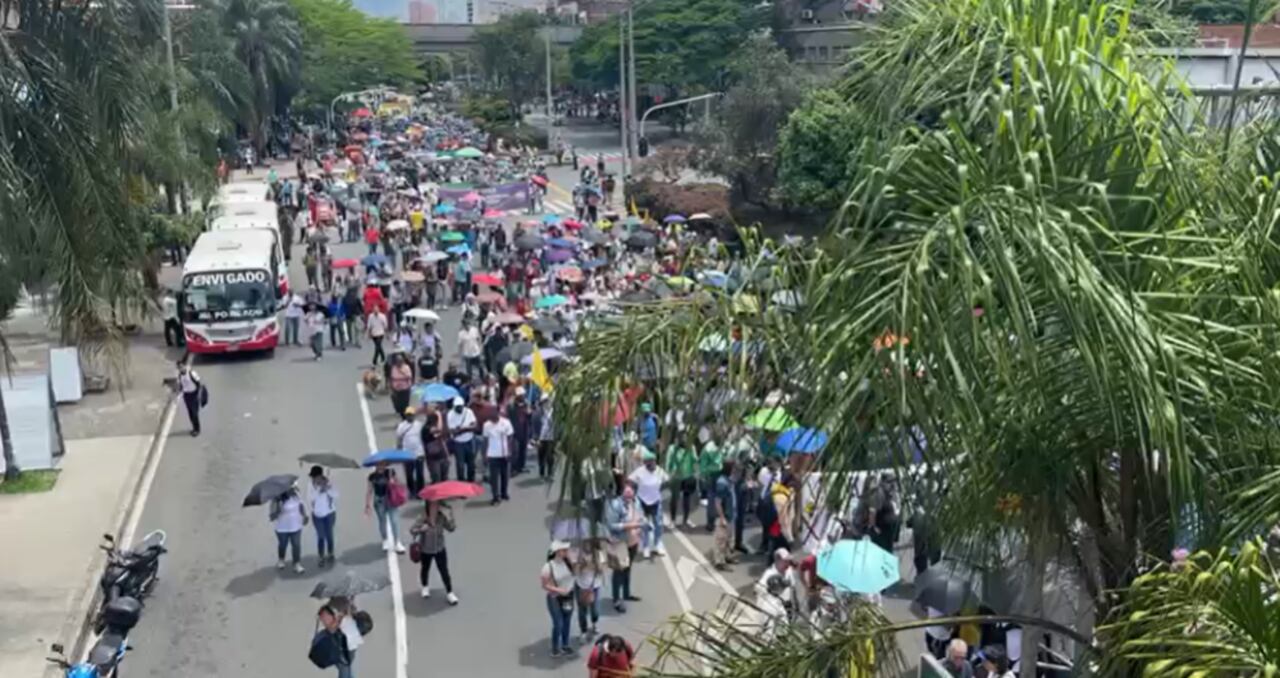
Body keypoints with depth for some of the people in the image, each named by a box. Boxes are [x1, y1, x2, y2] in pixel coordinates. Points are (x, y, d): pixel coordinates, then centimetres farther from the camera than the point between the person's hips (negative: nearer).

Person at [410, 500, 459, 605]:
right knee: (425, 569, 22)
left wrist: (450, 518, -32)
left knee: (444, 571, 1)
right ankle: (425, 587, 49)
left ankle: (449, 593, 14)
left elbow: (452, 528, -17)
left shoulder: (442, 517, -17)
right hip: (425, 550, -1)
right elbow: (412, 530, -17)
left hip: (440, 549, 1)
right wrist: (421, 529, -37)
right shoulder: (423, 519, -23)